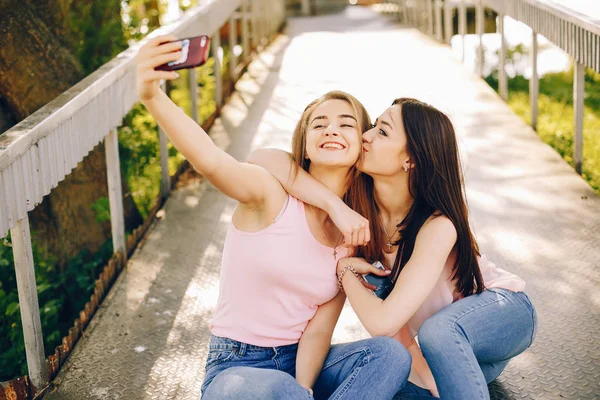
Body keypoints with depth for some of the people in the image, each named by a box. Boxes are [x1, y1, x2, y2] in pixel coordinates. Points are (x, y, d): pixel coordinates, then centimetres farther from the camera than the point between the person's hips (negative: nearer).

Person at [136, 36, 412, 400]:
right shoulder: (271, 194, -11)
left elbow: (319, 330, -3)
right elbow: (210, 161, -34)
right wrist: (152, 96, -51)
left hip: (301, 364, 5)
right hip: (236, 366, -5)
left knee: (390, 353, -22)